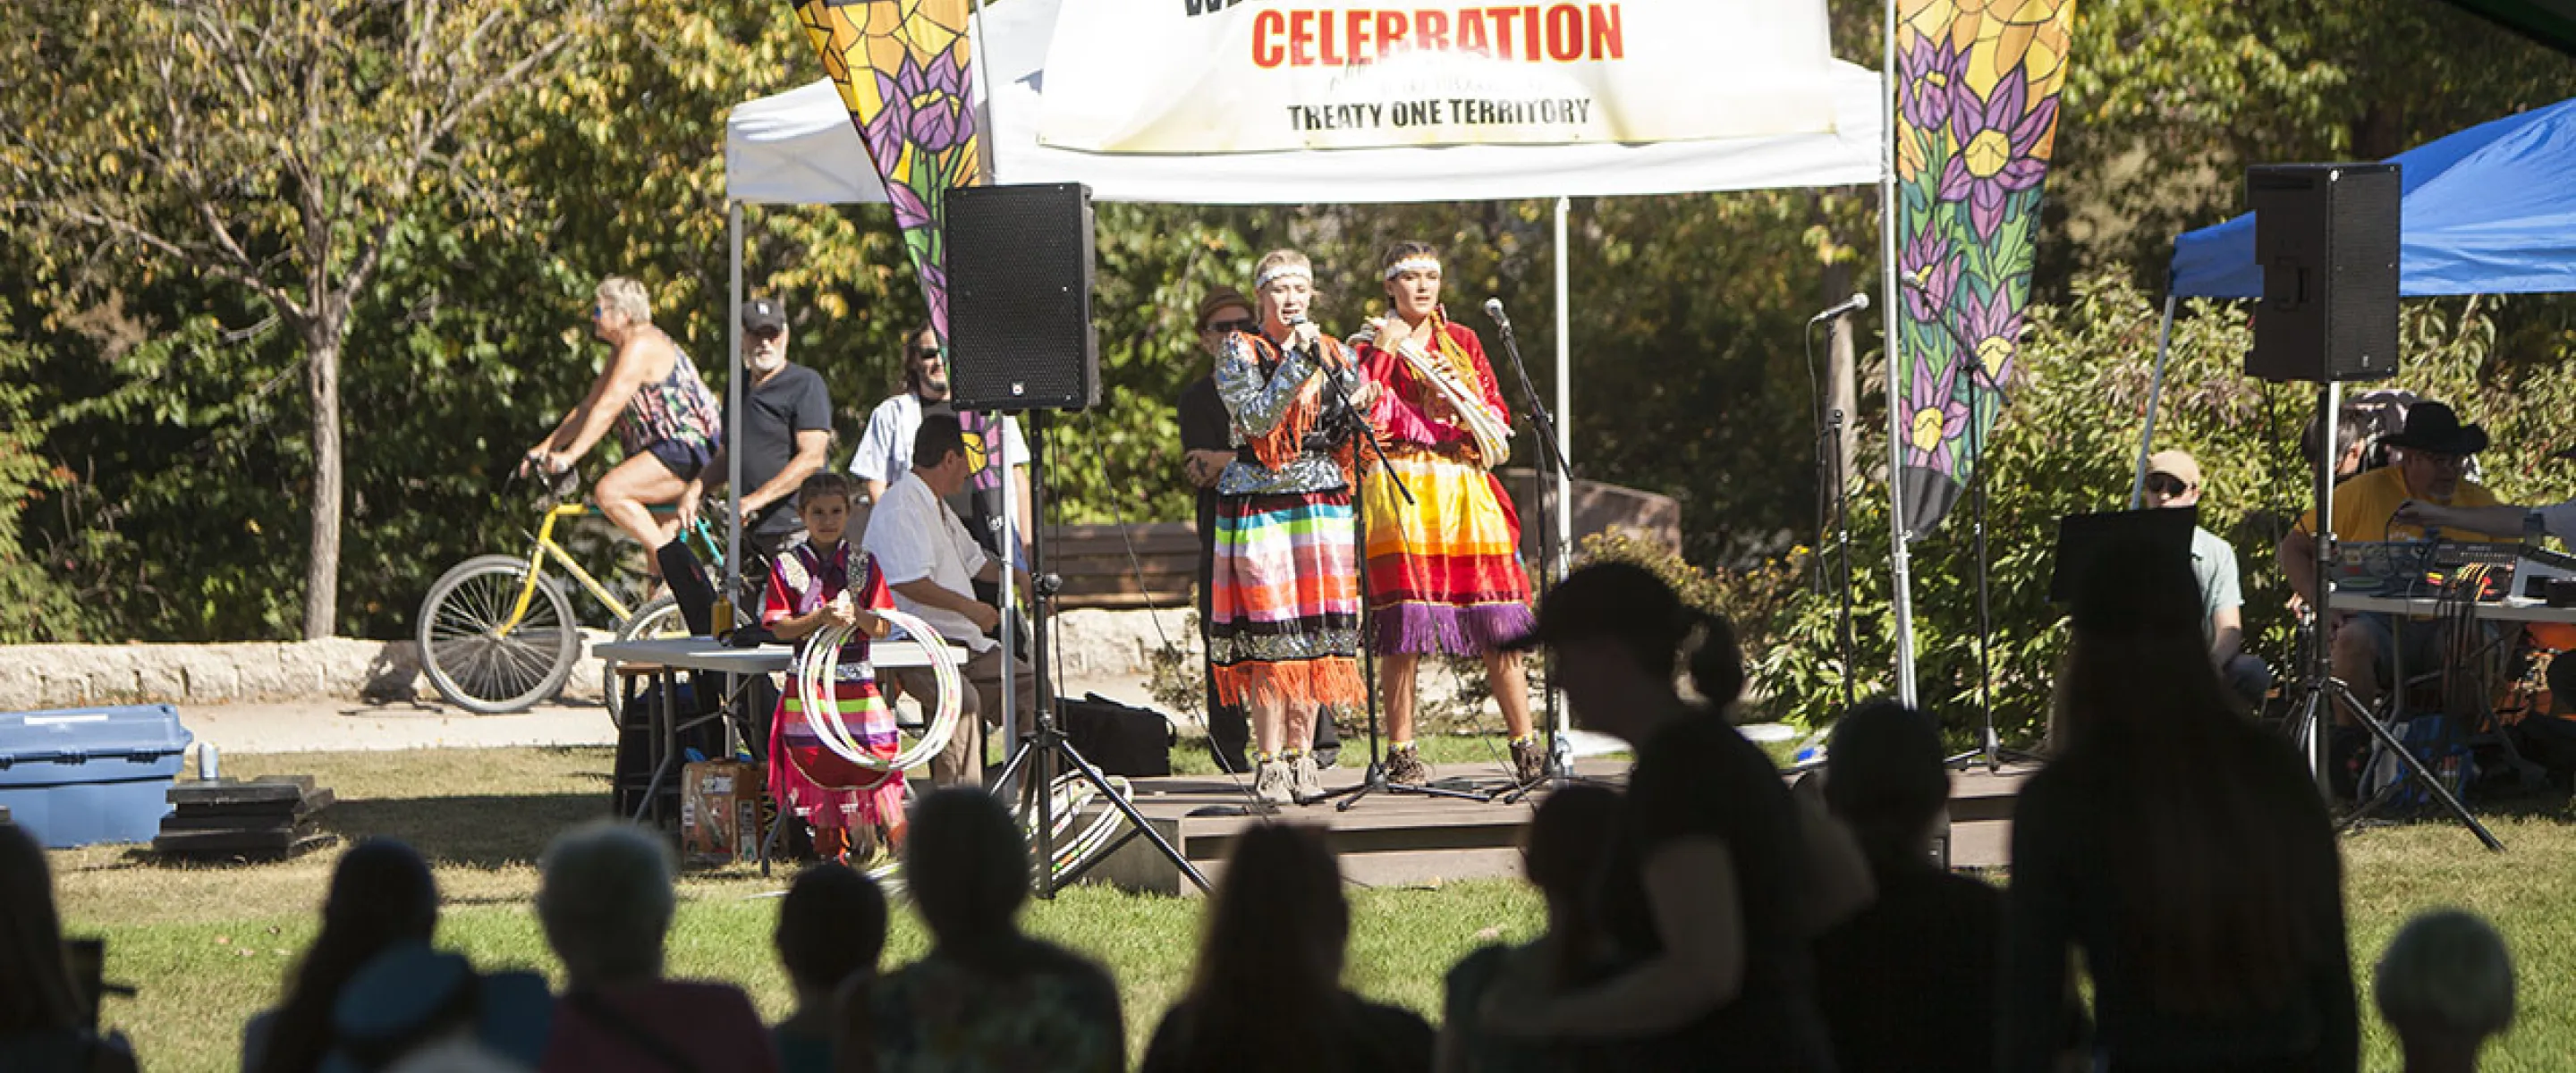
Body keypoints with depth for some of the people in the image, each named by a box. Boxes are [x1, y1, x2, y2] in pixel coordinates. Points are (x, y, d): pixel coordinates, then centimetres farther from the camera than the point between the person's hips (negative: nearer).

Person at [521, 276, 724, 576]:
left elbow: (608, 408, -21)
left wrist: (570, 455, -25)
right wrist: (545, 447, 12)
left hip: (688, 446, -11)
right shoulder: (622, 351, 18)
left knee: (609, 492, -24)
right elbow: (588, 407, 19)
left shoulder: (641, 346, -14)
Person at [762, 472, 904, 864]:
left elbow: (882, 628, 2)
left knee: (876, 758, -8)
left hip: (857, 682, 0)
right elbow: (780, 628, -3)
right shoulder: (787, 566, 4)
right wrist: (820, 617, -19)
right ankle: (829, 844, 12)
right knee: (818, 765, 1)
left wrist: (858, 614, -19)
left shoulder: (864, 564, 7)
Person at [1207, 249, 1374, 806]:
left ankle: (1300, 755, 8)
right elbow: (1255, 419, -13)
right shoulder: (1239, 352, 1)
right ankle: (1269, 764, -6)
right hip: (1259, 503, -4)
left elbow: (1342, 437, 13)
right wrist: (1297, 362, -16)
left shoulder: (1333, 352, 13)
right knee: (1270, 634, -8)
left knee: (1318, 629, 1)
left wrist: (1355, 406, -8)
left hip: (1323, 503, 4)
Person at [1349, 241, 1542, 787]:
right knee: (1404, 625, -10)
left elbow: (1498, 410, 13)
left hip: (1464, 489, 3)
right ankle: (1401, 752, -5)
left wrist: (1464, 405, -7)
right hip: (1401, 490, -3)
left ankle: (1525, 746, 0)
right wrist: (1382, 352, -12)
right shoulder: (1374, 343, 8)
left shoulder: (1462, 342, 19)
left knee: (1499, 624, -4)